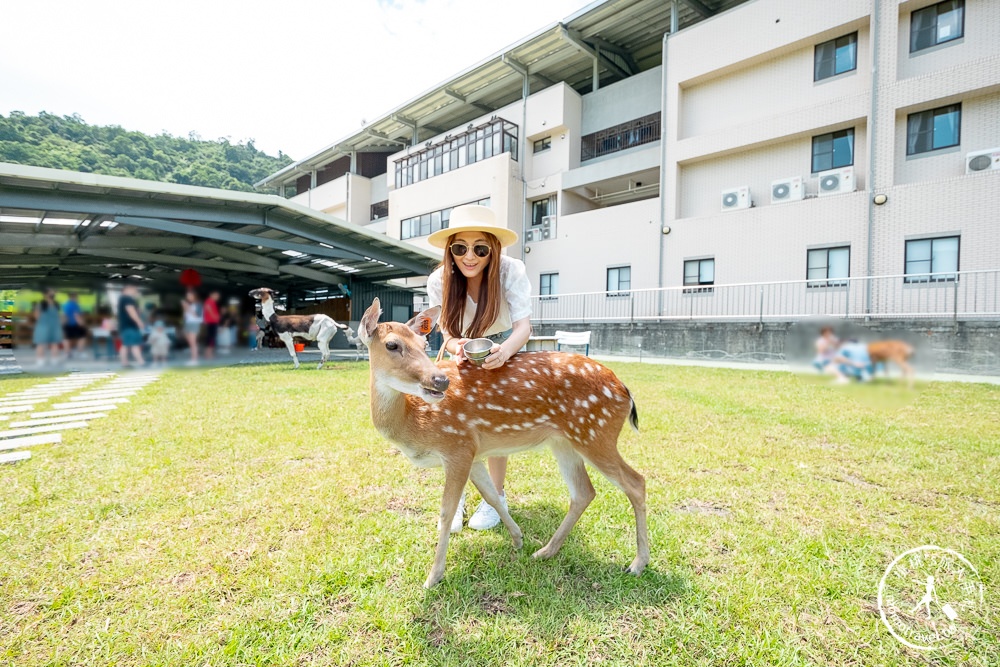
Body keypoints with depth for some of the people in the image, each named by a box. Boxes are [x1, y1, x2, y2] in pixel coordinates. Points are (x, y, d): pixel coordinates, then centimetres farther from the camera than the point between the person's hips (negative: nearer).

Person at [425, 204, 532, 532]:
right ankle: (456, 496, 17)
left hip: (503, 349, -1)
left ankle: (496, 496, 15)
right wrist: (457, 347, -46)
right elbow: (448, 334, -21)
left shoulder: (512, 271, -31)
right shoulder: (439, 281, -25)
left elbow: (523, 326, -34)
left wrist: (505, 351, -57)